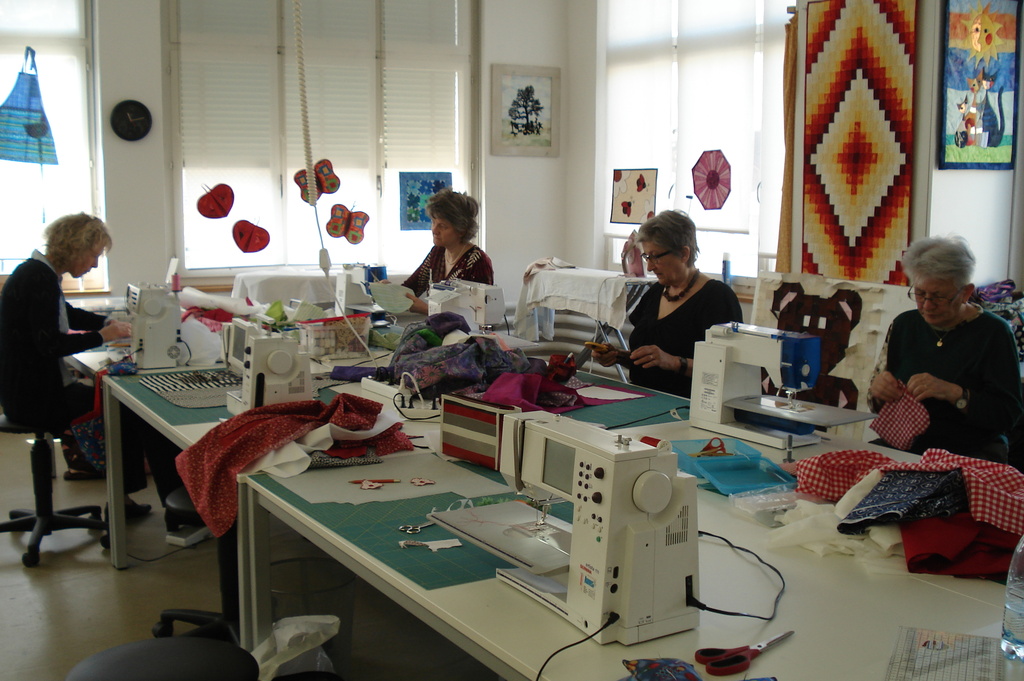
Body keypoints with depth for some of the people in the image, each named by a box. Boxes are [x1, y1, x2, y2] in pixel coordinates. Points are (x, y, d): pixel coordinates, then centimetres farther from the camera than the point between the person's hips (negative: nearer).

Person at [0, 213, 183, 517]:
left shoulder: (38, 272, 12)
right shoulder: (40, 278, -19)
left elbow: (67, 315, 29)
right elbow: (50, 343, -27)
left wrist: (108, 322, 14)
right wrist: (102, 336, -16)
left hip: (31, 387, 11)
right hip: (35, 397, -11)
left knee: (126, 404, 16)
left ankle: (122, 498, 18)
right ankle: (176, 497, 0)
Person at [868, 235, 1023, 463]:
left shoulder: (993, 332, -3)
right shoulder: (903, 325, 11)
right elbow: (877, 406, 13)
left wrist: (954, 393, -23)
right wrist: (878, 392, -10)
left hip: (969, 454, -4)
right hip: (903, 448, 4)